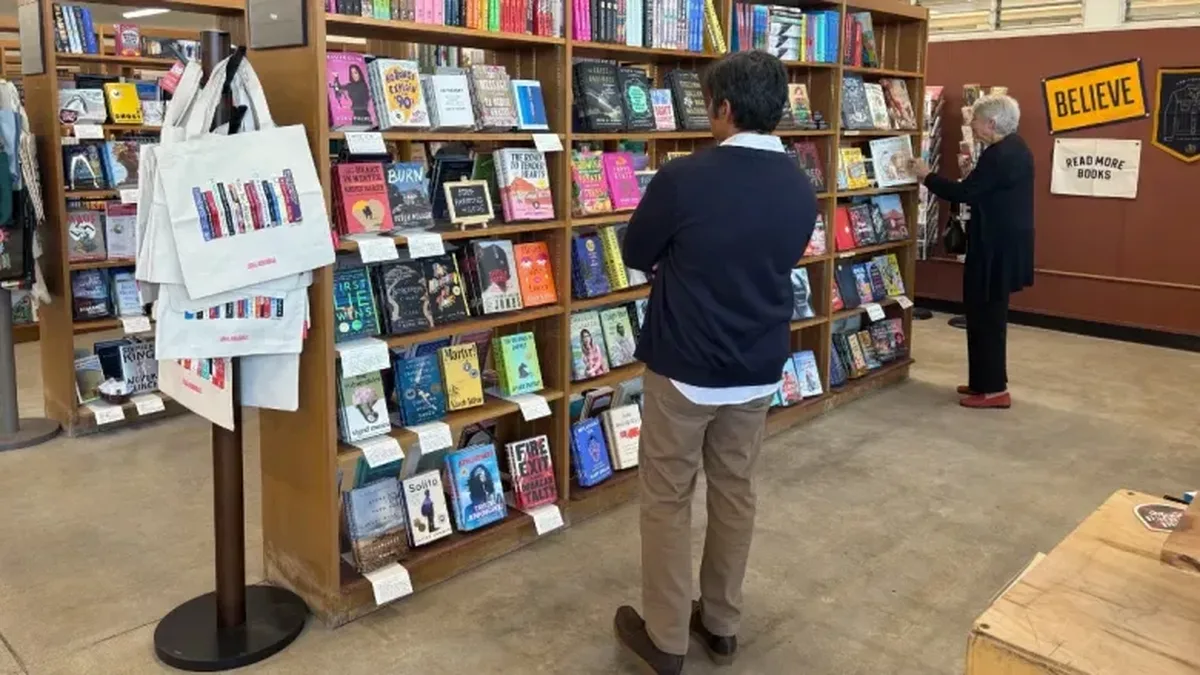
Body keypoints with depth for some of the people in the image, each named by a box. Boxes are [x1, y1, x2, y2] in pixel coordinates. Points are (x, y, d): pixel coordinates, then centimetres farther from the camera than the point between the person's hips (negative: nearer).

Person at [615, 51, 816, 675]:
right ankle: (721, 624, 31)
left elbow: (636, 255, -4)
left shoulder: (683, 177, -18)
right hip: (759, 370, 6)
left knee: (667, 500, 8)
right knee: (735, 493, 17)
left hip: (683, 368, -5)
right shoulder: (801, 189, 0)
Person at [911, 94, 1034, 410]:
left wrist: (927, 176, -9)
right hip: (1006, 244, 11)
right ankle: (986, 381, 26)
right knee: (988, 312, 17)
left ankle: (994, 389, 3)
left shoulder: (998, 155, -20)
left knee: (986, 314, -3)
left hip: (995, 248, -11)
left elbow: (965, 193, -19)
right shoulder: (1015, 148, 12)